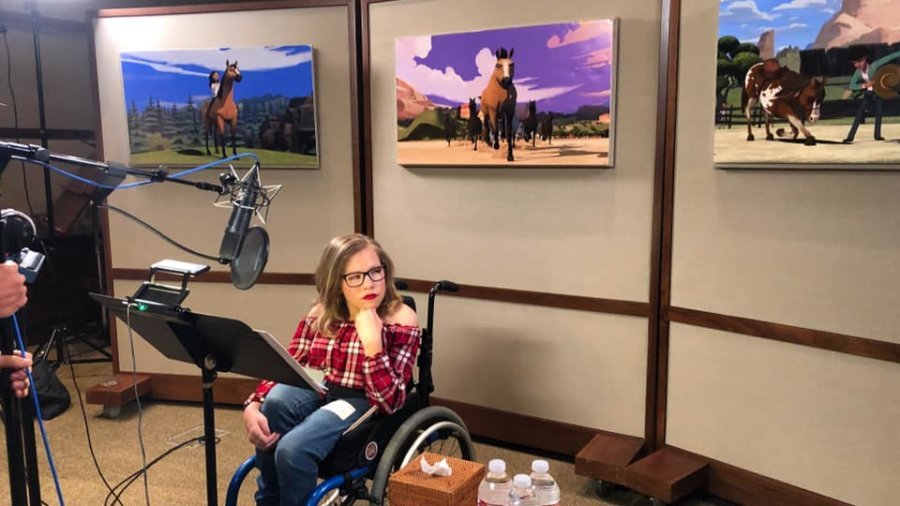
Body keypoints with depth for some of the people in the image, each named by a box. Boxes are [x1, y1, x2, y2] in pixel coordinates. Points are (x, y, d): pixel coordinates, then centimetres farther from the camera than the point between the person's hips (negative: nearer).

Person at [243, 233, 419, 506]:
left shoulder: (400, 320, -13)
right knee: (276, 400, -30)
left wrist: (372, 341, -30)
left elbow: (391, 401, -19)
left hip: (361, 403, -4)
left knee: (292, 449, -30)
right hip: (316, 392, 4)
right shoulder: (320, 316, 0)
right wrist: (253, 406, -19)